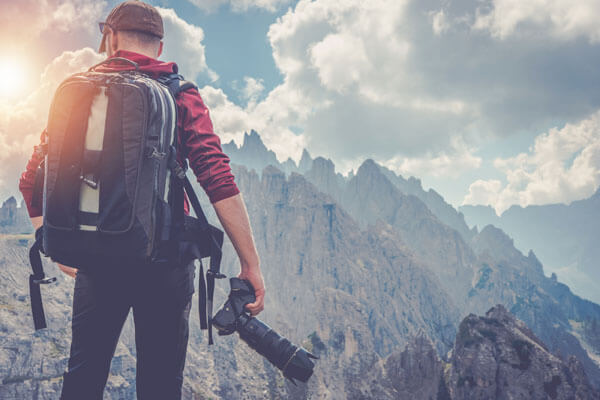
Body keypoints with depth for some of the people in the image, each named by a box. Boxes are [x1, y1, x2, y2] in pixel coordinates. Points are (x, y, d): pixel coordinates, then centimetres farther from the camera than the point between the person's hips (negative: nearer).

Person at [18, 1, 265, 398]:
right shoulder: (181, 97, 0)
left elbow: (33, 180, 9)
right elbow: (219, 180, -13)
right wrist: (251, 263, -12)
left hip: (96, 261, 2)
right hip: (164, 259, -2)